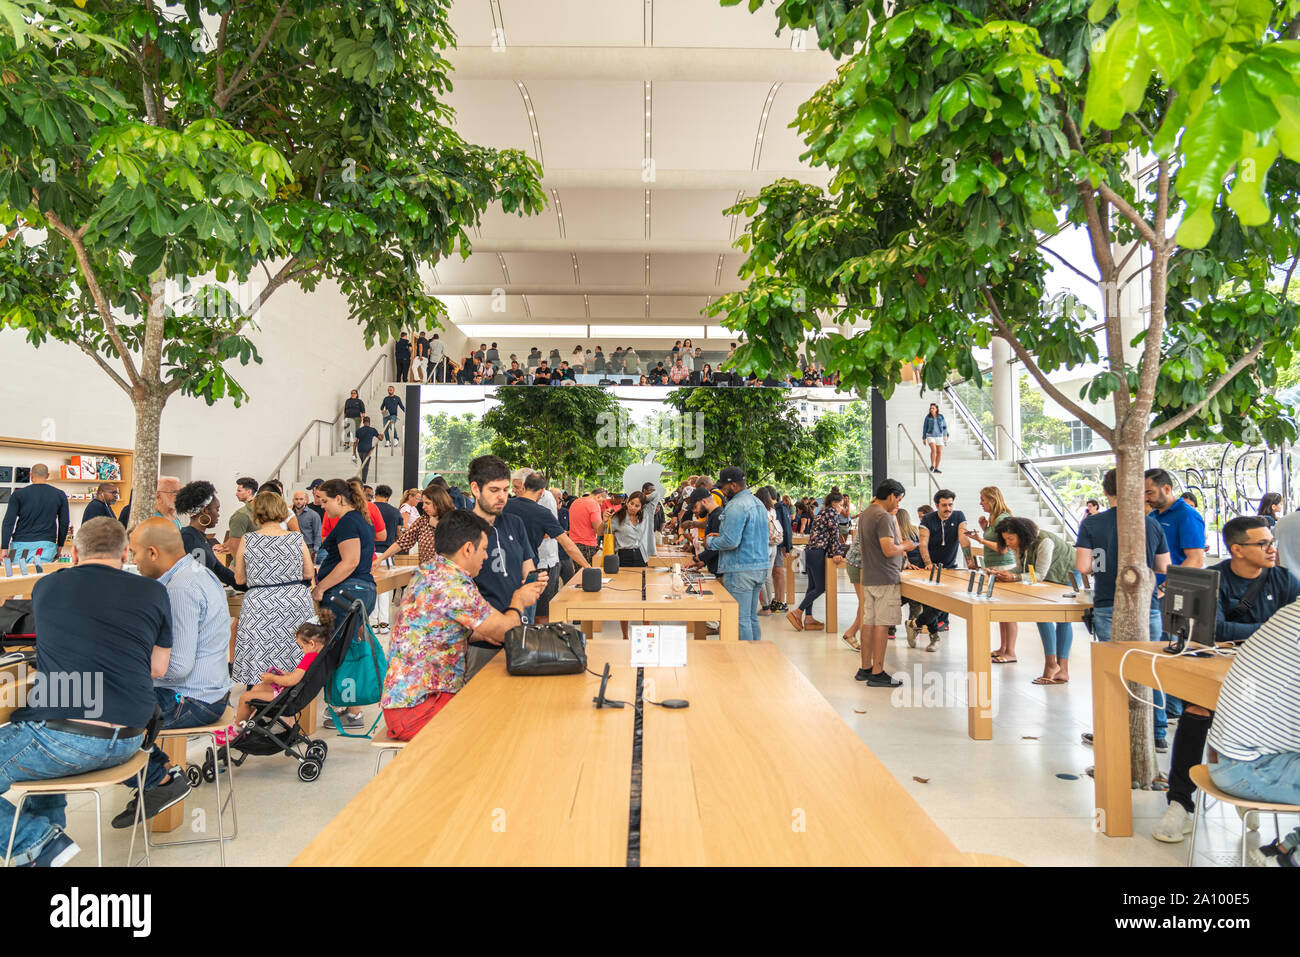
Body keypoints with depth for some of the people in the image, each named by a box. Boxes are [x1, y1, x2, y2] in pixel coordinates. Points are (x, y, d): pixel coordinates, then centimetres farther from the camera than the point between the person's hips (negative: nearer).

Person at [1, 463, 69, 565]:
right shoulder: (59, 495, 6)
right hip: (46, 544, 0)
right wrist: (59, 546, 17)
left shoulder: (18, 494, 4)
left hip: (20, 544, 0)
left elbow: (8, 522, 0)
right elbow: (64, 523, 8)